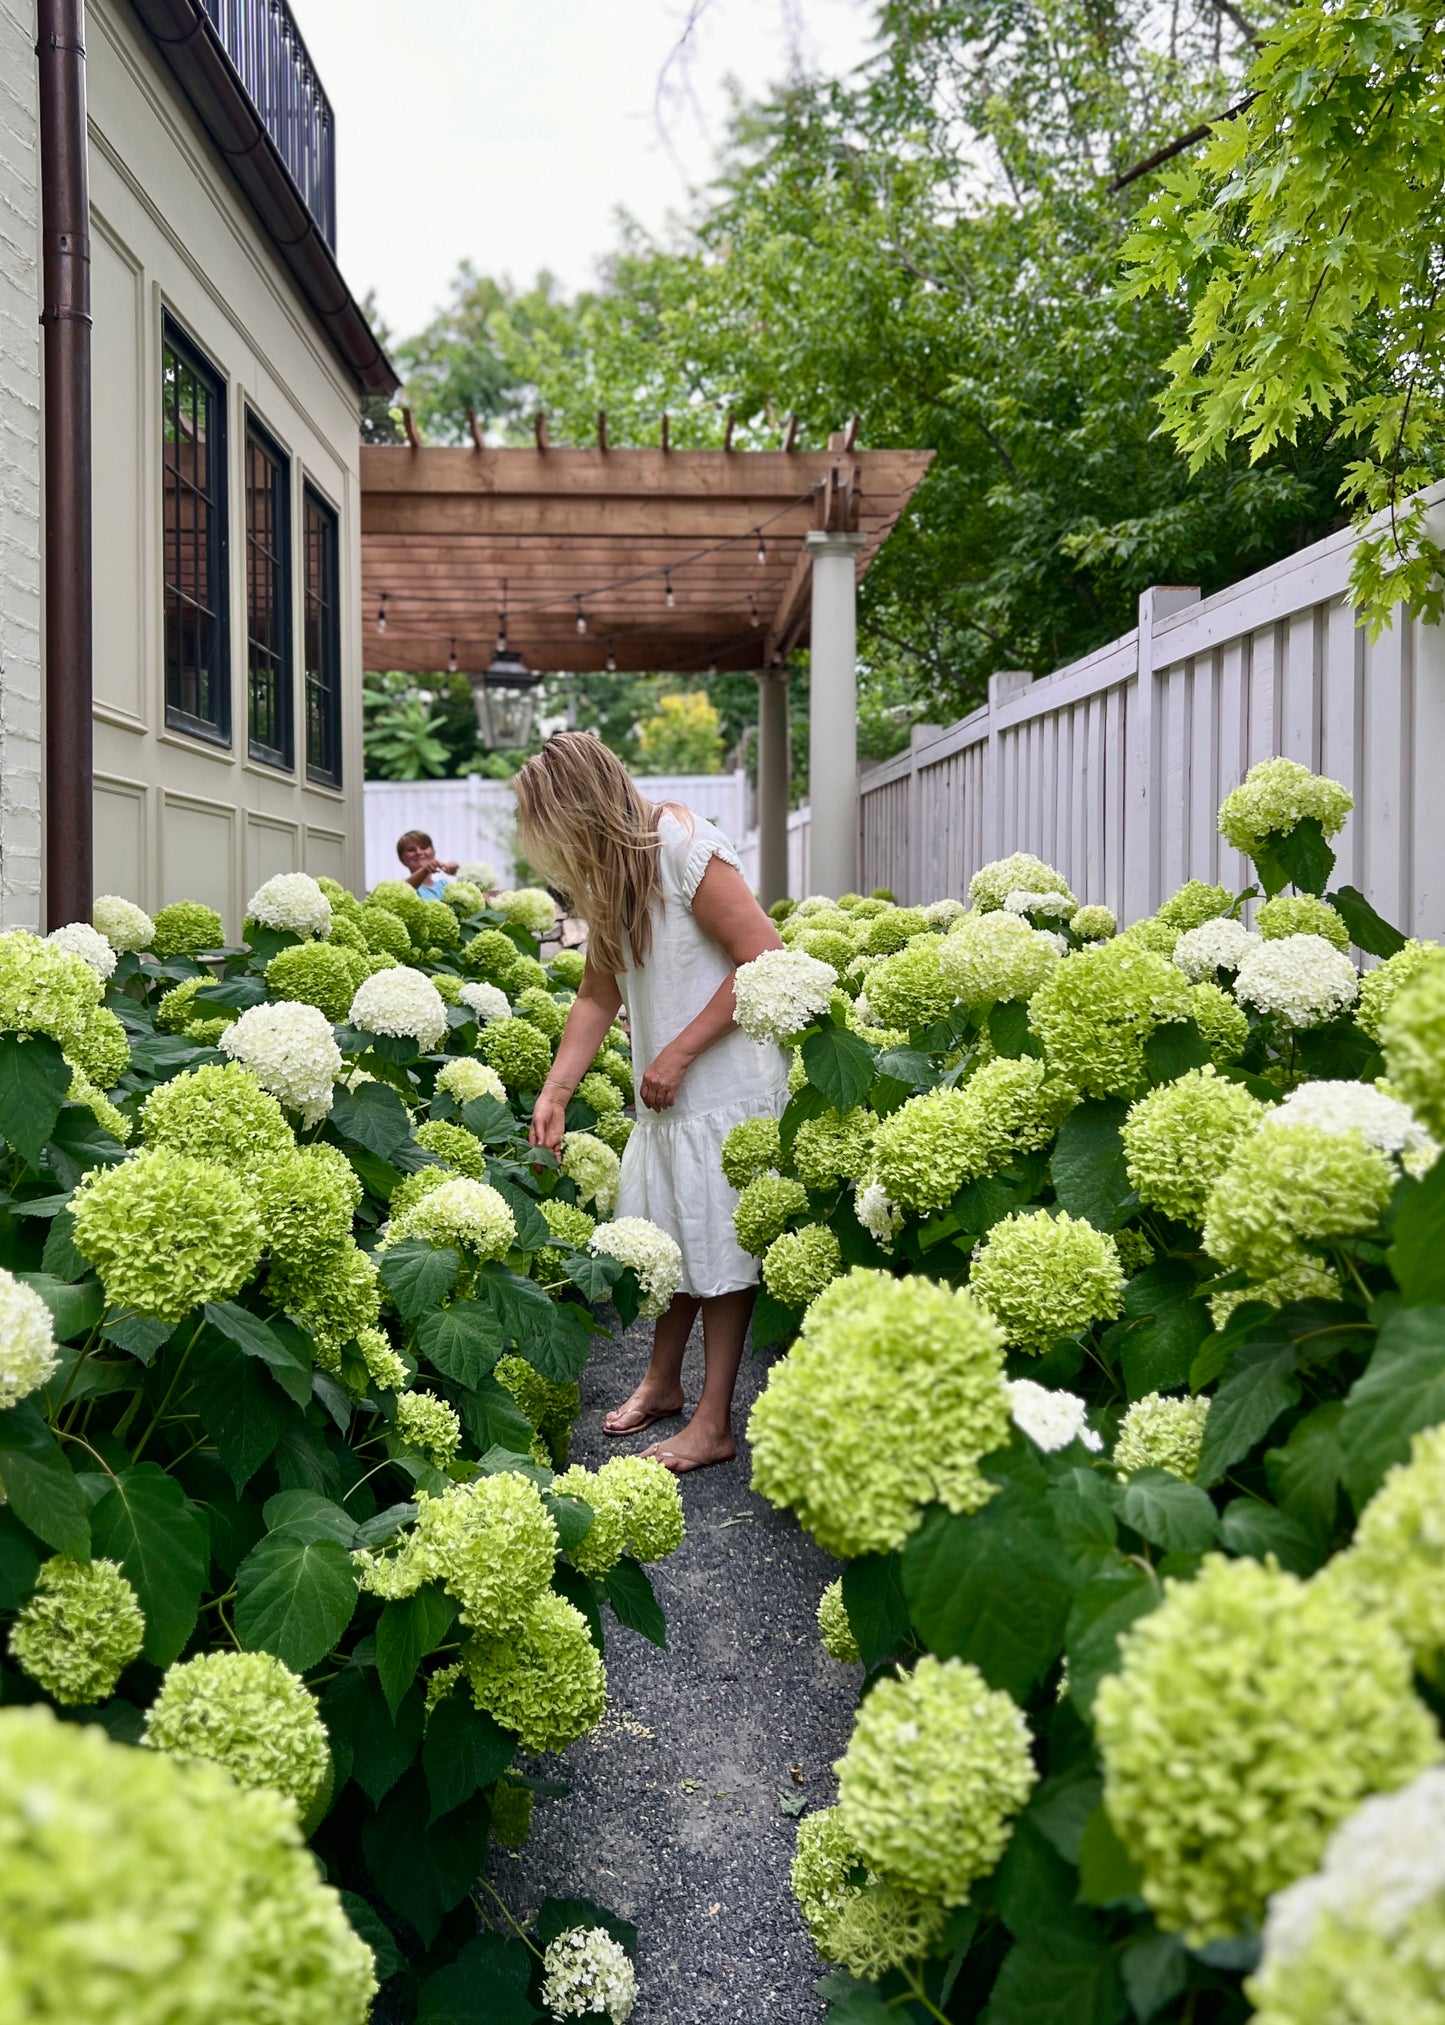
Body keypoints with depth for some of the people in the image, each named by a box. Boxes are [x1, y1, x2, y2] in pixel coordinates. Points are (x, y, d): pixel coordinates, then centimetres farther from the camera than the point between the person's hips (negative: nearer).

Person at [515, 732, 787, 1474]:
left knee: (718, 1246, -1)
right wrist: (554, 1092, 1)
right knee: (669, 1241, 16)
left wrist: (679, 1053, -19)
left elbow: (766, 961, -21)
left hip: (728, 1086, -8)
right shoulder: (607, 872, 8)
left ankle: (714, 1424, 6)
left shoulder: (684, 848, -18)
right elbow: (598, 994, 11)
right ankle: (662, 1381, 33)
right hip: (665, 1092, 8)